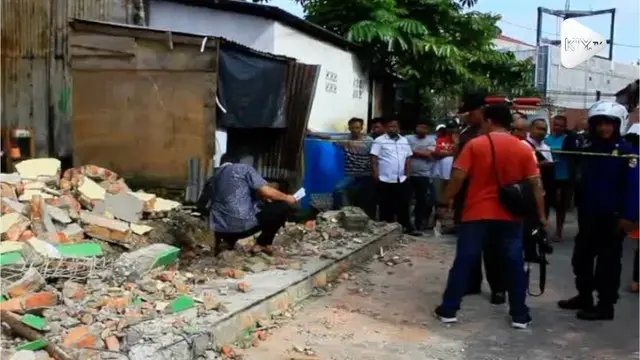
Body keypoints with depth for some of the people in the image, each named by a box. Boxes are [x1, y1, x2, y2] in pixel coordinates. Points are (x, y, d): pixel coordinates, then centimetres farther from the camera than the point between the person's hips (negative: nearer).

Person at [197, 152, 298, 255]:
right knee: (284, 207, 11)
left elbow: (201, 206, 30)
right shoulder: (243, 168, 5)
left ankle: (228, 241, 14)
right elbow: (266, 192, -4)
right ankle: (262, 244, 12)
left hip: (220, 230, 6)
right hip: (243, 224, -6)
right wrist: (287, 198, 13)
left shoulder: (212, 179, 21)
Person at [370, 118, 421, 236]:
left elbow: (408, 158, 15)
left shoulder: (404, 140, 12)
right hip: (385, 180, -4)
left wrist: (407, 174, 8)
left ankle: (407, 226, 17)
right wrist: (376, 175, -13)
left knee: (403, 204, 9)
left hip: (401, 180, 4)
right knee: (386, 206, 4)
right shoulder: (379, 141, -3)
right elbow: (374, 159, -6)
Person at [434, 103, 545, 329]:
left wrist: (446, 200, 3)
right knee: (514, 264, 10)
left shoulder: (475, 145, -5)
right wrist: (541, 215, 9)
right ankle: (519, 315, 15)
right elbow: (535, 184, 2)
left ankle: (448, 310, 11)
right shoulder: (523, 149, 2)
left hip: (477, 213, -1)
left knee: (463, 261, 5)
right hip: (510, 215, 2)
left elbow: (458, 177, -10)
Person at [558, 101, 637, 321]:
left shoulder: (626, 151, -11)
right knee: (581, 257, 16)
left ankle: (605, 306, 13)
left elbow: (632, 185, -16)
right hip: (587, 214, 7)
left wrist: (628, 216, -21)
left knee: (608, 262, 3)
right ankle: (584, 297, 32)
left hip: (612, 217, -7)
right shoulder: (587, 148, 9)